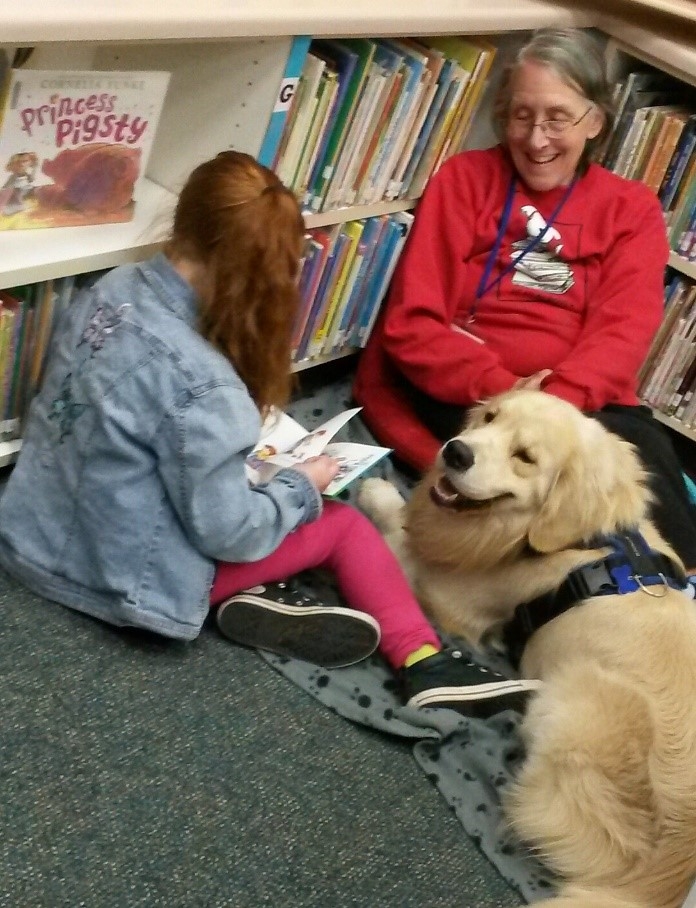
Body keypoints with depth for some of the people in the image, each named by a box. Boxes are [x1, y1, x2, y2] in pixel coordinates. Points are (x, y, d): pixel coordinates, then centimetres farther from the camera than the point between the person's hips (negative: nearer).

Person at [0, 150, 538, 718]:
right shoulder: (198, 381, -31)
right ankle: (422, 662, 9)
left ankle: (261, 597, 7)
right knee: (343, 522, 7)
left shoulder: (111, 290, -8)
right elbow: (227, 531, -21)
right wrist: (302, 487, -5)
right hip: (127, 580, -7)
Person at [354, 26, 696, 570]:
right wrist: (500, 389, -18)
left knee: (645, 454, -34)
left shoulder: (632, 209, 12)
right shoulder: (465, 178, 9)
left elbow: (623, 332, -3)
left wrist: (548, 403, -24)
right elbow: (411, 323, 0)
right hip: (460, 399, -2)